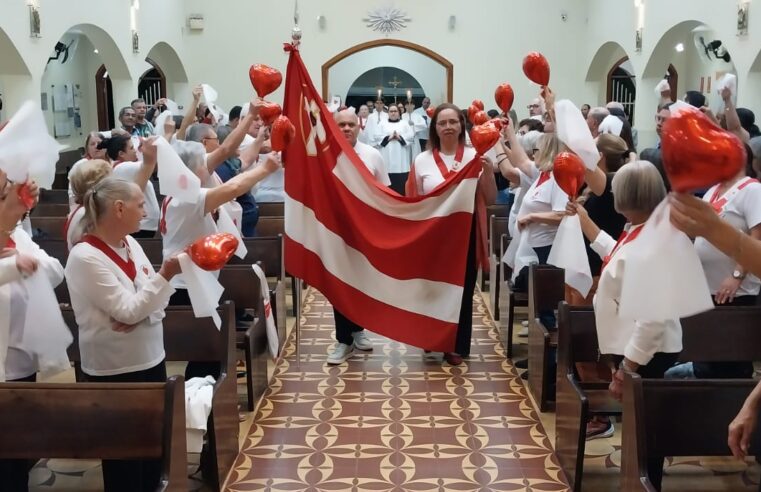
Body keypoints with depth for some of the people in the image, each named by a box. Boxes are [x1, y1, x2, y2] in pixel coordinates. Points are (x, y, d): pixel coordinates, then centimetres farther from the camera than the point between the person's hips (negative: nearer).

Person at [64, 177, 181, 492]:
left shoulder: (131, 244, 5)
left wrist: (141, 314, -15)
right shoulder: (85, 257, -18)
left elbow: (156, 300, 6)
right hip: (114, 369, -7)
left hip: (150, 359, 7)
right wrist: (166, 274, -25)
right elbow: (128, 311, -21)